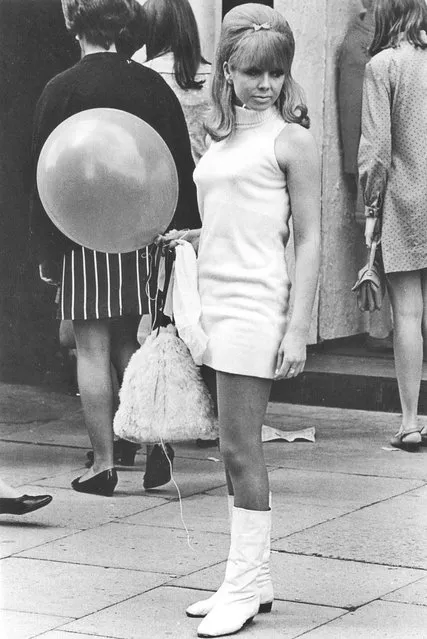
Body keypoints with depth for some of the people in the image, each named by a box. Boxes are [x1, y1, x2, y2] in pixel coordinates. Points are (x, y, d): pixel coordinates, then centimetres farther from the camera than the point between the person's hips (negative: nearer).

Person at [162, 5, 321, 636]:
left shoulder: (291, 139, -6)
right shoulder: (222, 138, 15)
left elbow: (309, 239, -8)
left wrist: (297, 328, -13)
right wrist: (184, 237, 10)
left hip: (255, 305, -7)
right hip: (215, 301, 7)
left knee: (240, 448, -5)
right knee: (237, 448, 10)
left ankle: (243, 586, 4)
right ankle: (255, 580, 18)